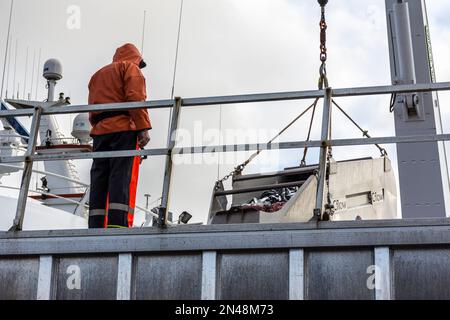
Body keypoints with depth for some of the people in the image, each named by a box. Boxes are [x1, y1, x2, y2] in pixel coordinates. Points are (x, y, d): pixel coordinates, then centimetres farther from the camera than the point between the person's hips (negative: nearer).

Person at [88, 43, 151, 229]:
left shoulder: (97, 75, 32)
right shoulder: (130, 67, 10)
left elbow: (92, 109, 23)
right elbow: (135, 98, -8)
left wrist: (99, 127, 17)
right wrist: (143, 128, -14)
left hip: (99, 130, 7)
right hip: (123, 128, -6)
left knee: (100, 181, 0)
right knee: (123, 178, -15)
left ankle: (96, 229, -7)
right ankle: (117, 225, -27)